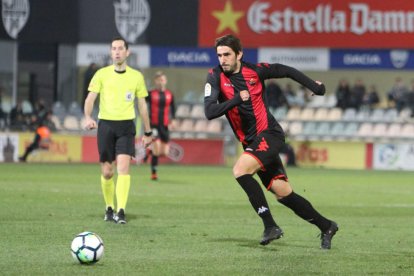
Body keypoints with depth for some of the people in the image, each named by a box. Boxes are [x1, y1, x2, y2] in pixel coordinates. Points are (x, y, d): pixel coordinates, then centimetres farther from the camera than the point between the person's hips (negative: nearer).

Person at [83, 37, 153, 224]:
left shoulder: (136, 76, 7)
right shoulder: (102, 74, 4)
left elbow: (142, 105, 13)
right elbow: (90, 98, -4)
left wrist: (147, 132, 14)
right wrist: (88, 117, -24)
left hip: (126, 125, -1)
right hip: (106, 124, 1)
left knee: (123, 165, -18)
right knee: (107, 172, 3)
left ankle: (121, 211, -21)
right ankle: (109, 208, 23)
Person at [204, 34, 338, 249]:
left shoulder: (254, 71, -5)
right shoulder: (215, 77, -4)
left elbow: (286, 71, 12)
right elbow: (210, 112, -16)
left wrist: (313, 86, 16)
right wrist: (236, 100, -28)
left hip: (269, 134, -4)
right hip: (250, 142, 4)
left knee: (240, 170, -26)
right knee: (283, 193, 2)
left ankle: (270, 225, -22)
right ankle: (326, 226, 18)